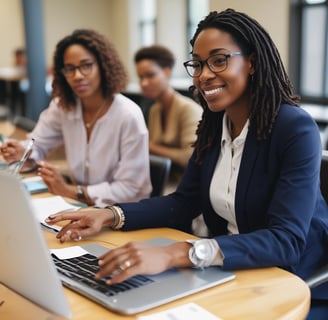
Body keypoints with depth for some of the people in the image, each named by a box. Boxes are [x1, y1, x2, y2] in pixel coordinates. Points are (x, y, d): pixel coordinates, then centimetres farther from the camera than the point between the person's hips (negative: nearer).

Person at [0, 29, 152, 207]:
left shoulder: (128, 115, -19)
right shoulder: (61, 106, -2)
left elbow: (130, 189, -18)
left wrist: (70, 191, -20)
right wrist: (21, 153, -16)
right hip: (81, 206, 6)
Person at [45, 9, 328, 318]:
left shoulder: (296, 129, -20)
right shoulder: (214, 124, 0)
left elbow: (286, 241, -29)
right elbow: (184, 202, 4)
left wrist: (176, 254, -40)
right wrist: (111, 215, -13)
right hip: (235, 274, 5)